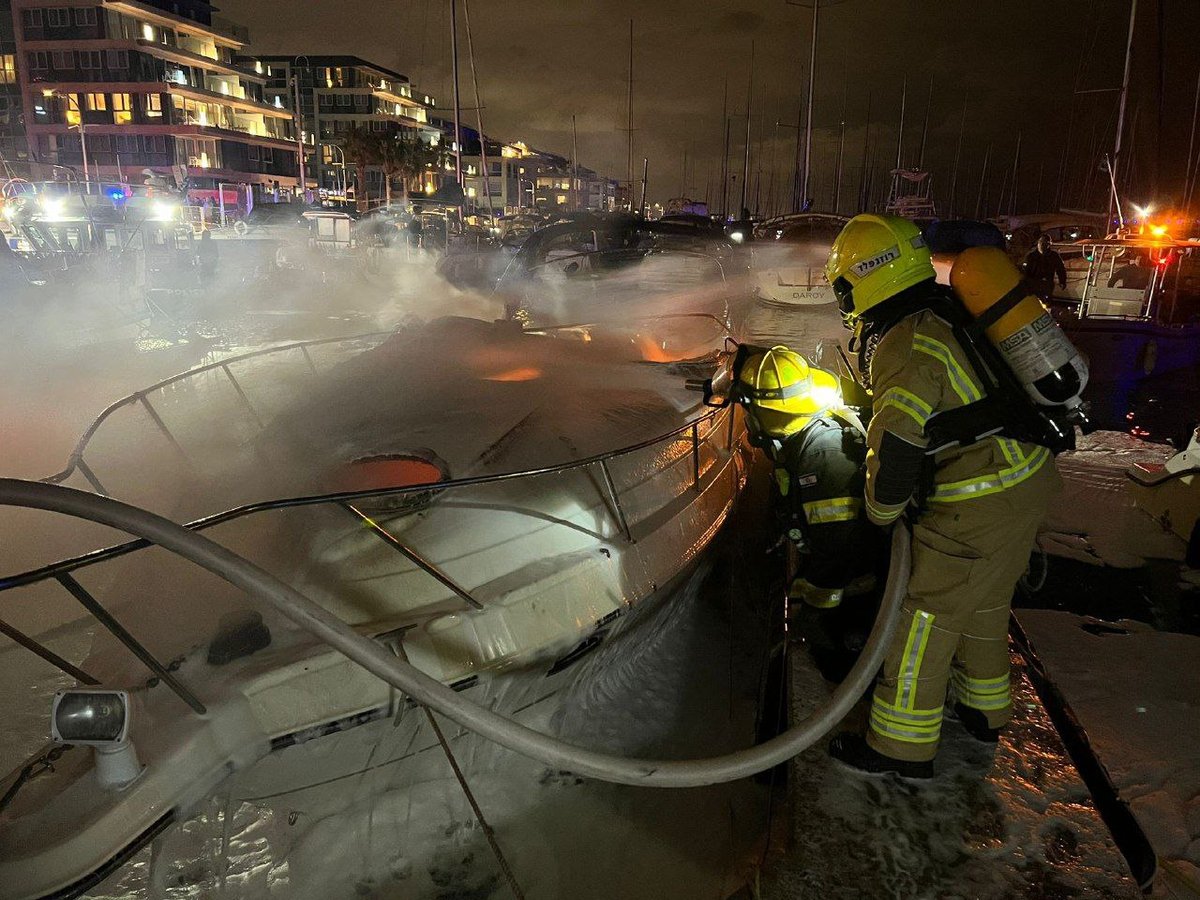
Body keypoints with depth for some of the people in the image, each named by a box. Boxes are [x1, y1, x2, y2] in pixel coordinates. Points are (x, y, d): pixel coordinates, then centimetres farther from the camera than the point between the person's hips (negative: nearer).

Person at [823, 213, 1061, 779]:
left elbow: (897, 446, -25)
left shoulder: (907, 345, -23)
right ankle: (983, 711, 43)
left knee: (926, 615, 2)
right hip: (1027, 479, 10)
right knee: (986, 604, 24)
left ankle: (903, 745, 15)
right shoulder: (949, 314, 6)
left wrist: (881, 512, -9)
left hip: (980, 507, -9)